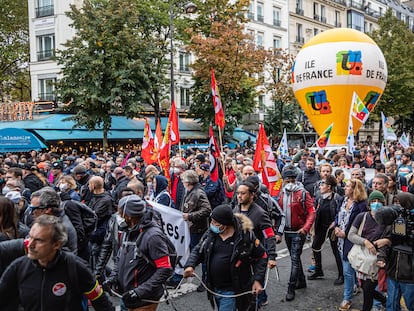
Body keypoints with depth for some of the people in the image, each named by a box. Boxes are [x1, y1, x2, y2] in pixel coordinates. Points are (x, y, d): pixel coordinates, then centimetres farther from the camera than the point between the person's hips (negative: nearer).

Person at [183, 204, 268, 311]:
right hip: (214, 288, 6)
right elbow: (198, 251, 9)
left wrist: (258, 280, -11)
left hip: (232, 290, -6)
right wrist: (190, 265, -10)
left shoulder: (246, 235, -15)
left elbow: (261, 256, -5)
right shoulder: (211, 234, -2)